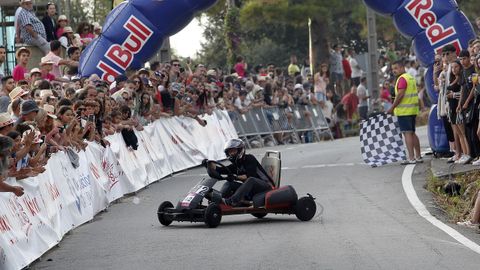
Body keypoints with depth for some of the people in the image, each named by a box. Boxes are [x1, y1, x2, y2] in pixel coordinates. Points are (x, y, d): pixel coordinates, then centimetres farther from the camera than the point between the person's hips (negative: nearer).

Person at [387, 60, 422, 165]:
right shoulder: (411, 78, 17)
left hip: (404, 111, -10)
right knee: (412, 133, 14)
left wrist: (392, 108, -16)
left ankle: (411, 158, -13)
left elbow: (400, 95, -20)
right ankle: (418, 157, 16)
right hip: (413, 110, 10)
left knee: (407, 133, -10)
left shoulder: (402, 79, -13)